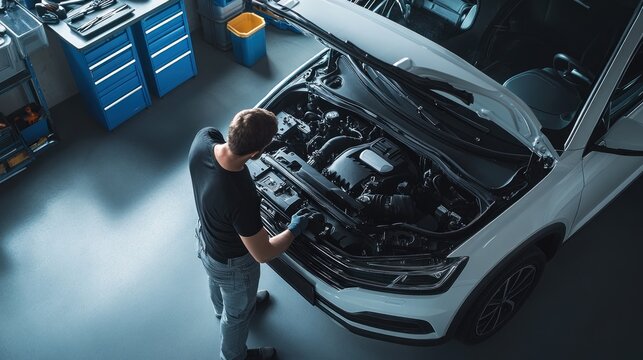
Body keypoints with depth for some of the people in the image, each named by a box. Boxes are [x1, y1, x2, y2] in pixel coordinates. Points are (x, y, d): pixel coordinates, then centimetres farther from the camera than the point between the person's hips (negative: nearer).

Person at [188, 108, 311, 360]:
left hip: (206, 238, 7)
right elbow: (263, 254, -29)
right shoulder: (241, 198, -47)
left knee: (217, 281, 41)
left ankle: (221, 308, 75)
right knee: (237, 312, 26)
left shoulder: (204, 137, -29)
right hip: (231, 262, -7)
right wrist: (294, 229, -14)